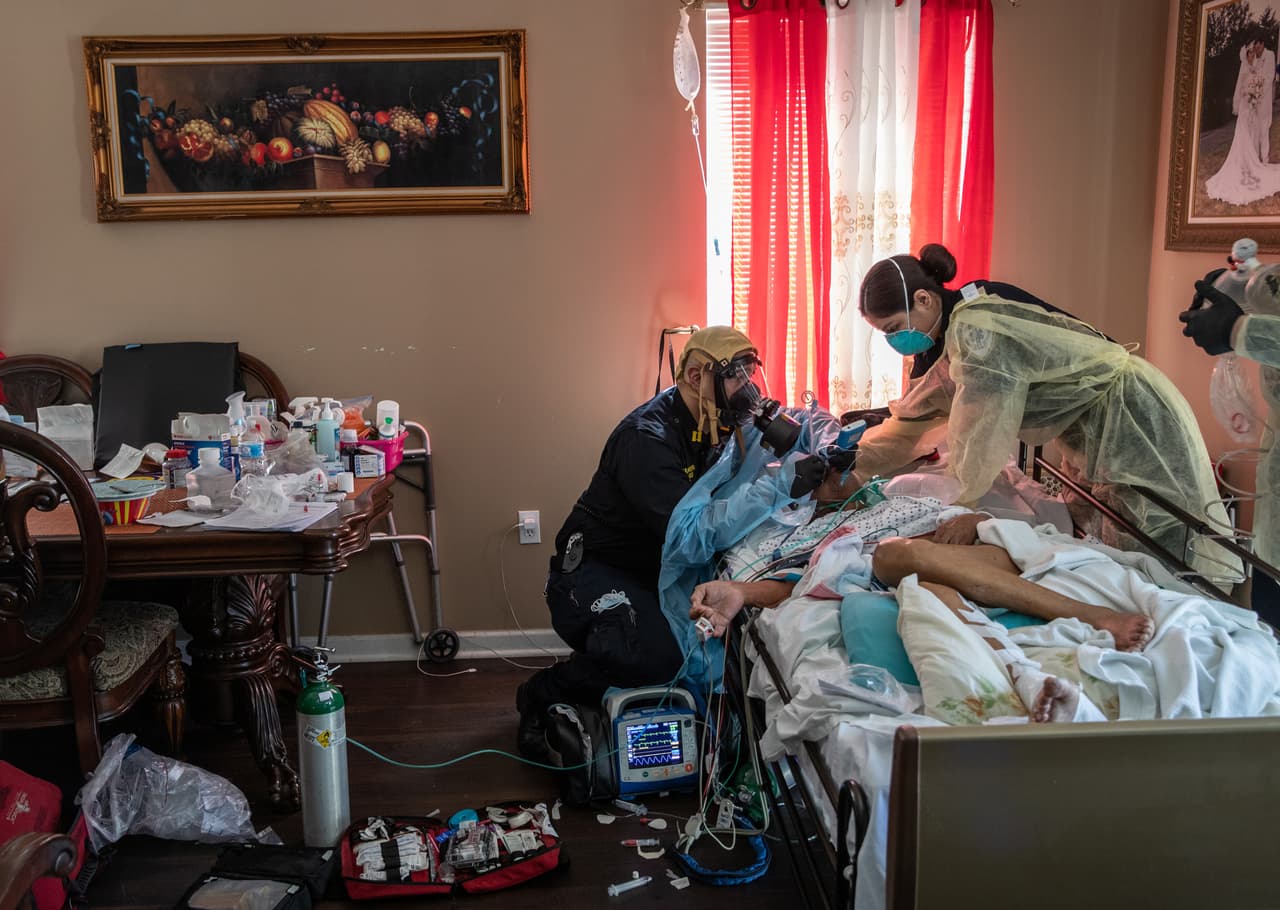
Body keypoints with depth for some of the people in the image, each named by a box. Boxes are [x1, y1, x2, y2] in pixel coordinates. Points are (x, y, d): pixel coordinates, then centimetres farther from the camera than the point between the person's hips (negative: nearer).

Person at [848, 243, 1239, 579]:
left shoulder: (978, 327, -27)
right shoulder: (948, 337, 3)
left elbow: (979, 438, -25)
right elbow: (910, 419, 9)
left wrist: (964, 504, -13)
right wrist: (852, 462, 3)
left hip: (1136, 416, -10)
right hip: (1091, 435, 10)